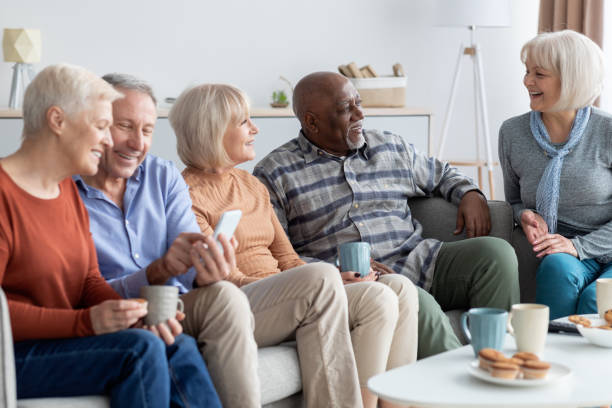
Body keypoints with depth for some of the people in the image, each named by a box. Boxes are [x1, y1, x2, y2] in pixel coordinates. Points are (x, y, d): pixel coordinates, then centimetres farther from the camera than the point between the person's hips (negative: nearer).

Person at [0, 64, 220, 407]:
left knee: (179, 348, -15)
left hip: (63, 339, 8)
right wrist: (85, 321, -25)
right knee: (141, 348, -26)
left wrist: (136, 315, -7)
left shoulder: (68, 189, 14)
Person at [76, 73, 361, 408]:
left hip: (196, 313, 6)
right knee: (224, 296, -37)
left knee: (319, 284, -8)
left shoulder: (164, 176, 13)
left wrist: (205, 274, -24)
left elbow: (193, 264, 2)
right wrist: (158, 271, -27)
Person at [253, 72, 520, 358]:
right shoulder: (275, 174, 4)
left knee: (496, 252, -18)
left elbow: (442, 174, 36)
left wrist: (470, 194, 12)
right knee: (416, 303, -36)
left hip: (420, 262, 5)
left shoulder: (391, 147, 20)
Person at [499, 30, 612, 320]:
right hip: (564, 256, 3)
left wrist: (578, 246, -17)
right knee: (557, 267, -33)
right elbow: (514, 200, 18)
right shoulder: (512, 133, 3)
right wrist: (525, 215, -7)